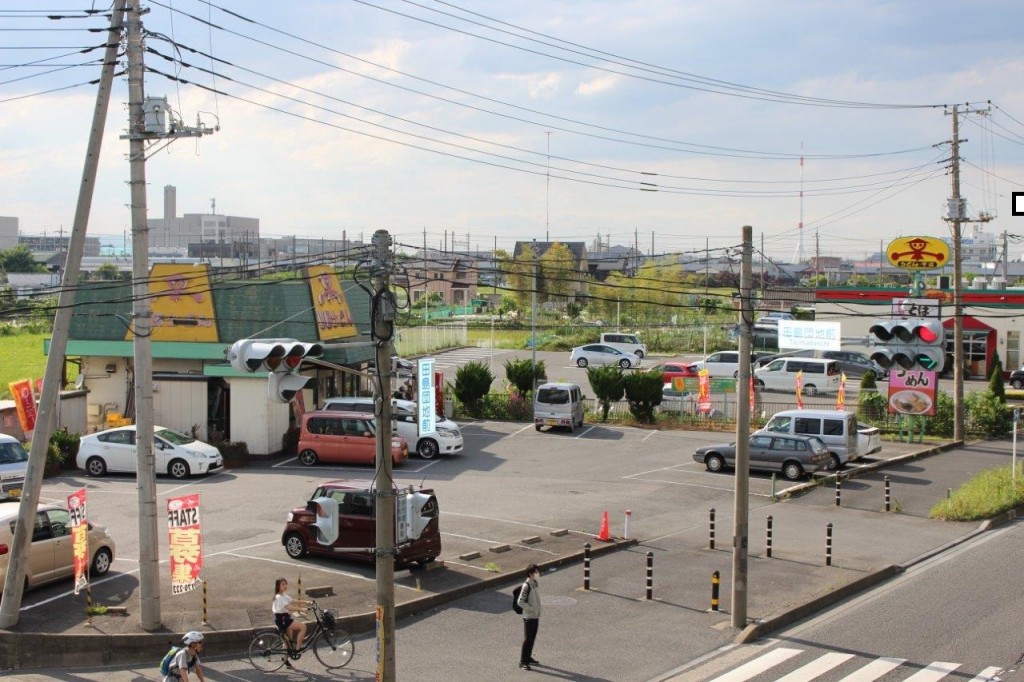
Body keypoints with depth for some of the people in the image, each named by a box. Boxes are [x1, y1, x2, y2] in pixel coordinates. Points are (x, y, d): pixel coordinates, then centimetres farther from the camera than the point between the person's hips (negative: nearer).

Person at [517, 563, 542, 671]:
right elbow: (521, 602, -22)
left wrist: (538, 612, 12)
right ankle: (523, 662, 5)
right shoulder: (526, 586, -20)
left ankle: (528, 657, 29)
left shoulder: (535, 584, 6)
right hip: (529, 617, -8)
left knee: (532, 638, 16)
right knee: (527, 639, -2)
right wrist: (531, 609, -19)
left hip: (536, 616, 8)